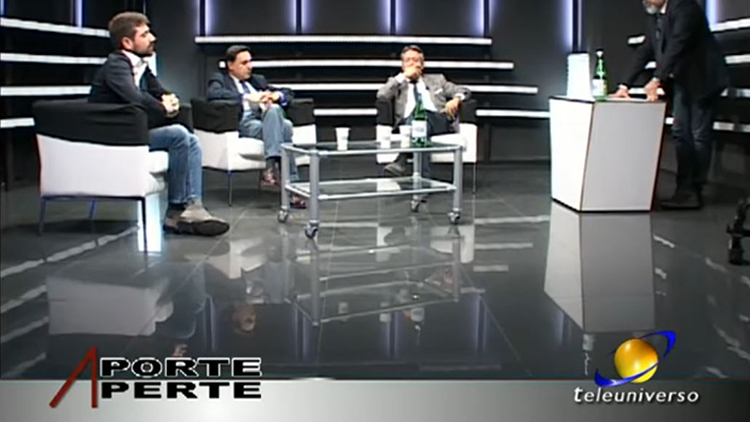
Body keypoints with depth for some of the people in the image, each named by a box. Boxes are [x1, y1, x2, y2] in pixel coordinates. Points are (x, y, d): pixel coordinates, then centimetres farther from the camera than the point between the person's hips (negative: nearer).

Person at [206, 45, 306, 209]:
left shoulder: (257, 80, 32)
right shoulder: (220, 79, 16)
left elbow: (288, 93, 30)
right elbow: (213, 93, -10)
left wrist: (276, 95, 4)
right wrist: (247, 97, -18)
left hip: (268, 117, 5)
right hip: (244, 123, -5)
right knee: (283, 127, -33)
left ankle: (271, 169, -39)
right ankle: (292, 184, -36)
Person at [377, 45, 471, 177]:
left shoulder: (437, 80, 31)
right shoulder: (396, 83, 27)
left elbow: (464, 91, 24)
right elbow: (381, 96, 6)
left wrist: (456, 99, -1)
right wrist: (404, 76, 7)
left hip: (438, 122, 1)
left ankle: (401, 162, -53)